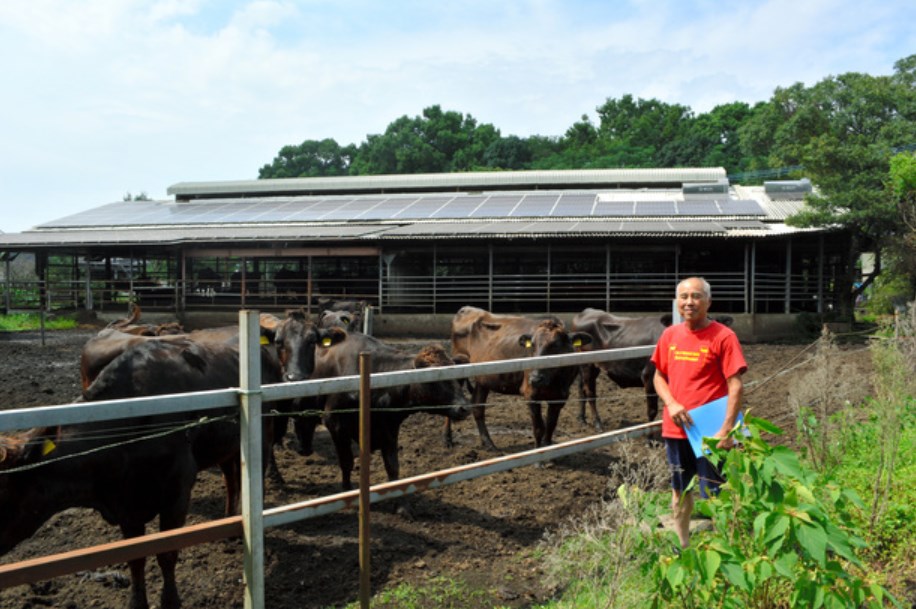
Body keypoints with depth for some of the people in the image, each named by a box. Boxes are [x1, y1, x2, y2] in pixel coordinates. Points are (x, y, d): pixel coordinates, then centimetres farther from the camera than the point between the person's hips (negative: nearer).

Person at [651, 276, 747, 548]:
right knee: (679, 491, 18)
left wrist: (726, 429, -19)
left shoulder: (723, 336, -11)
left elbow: (736, 386, -13)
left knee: (713, 495, 2)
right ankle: (681, 544, 33)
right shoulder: (669, 335, 5)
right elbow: (659, 376, 12)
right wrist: (672, 404, -6)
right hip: (675, 428, 5)